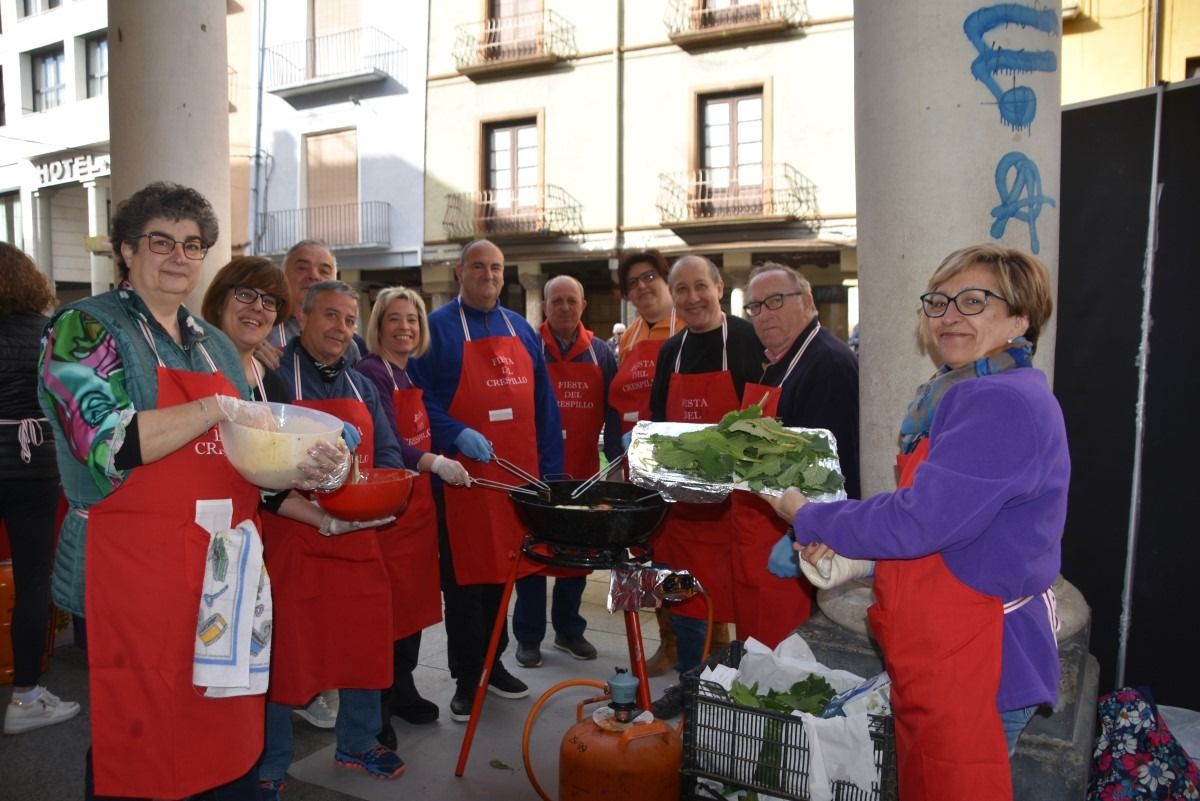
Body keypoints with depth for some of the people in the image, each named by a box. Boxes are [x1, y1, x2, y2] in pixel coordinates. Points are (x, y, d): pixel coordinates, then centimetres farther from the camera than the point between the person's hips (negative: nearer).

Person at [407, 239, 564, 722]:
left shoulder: (522, 330, 13)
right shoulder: (437, 328, -2)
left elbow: (543, 405, 13)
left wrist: (550, 467, 9)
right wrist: (457, 436, -22)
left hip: (518, 474, 5)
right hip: (463, 473, -5)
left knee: (503, 569, 15)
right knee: (465, 577, 3)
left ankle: (493, 662, 31)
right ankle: (466, 678, 16)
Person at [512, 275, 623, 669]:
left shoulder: (600, 353, 6)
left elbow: (612, 413, 7)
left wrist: (616, 460, 2)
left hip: (583, 472, 3)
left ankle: (569, 629, 28)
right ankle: (528, 636, 17)